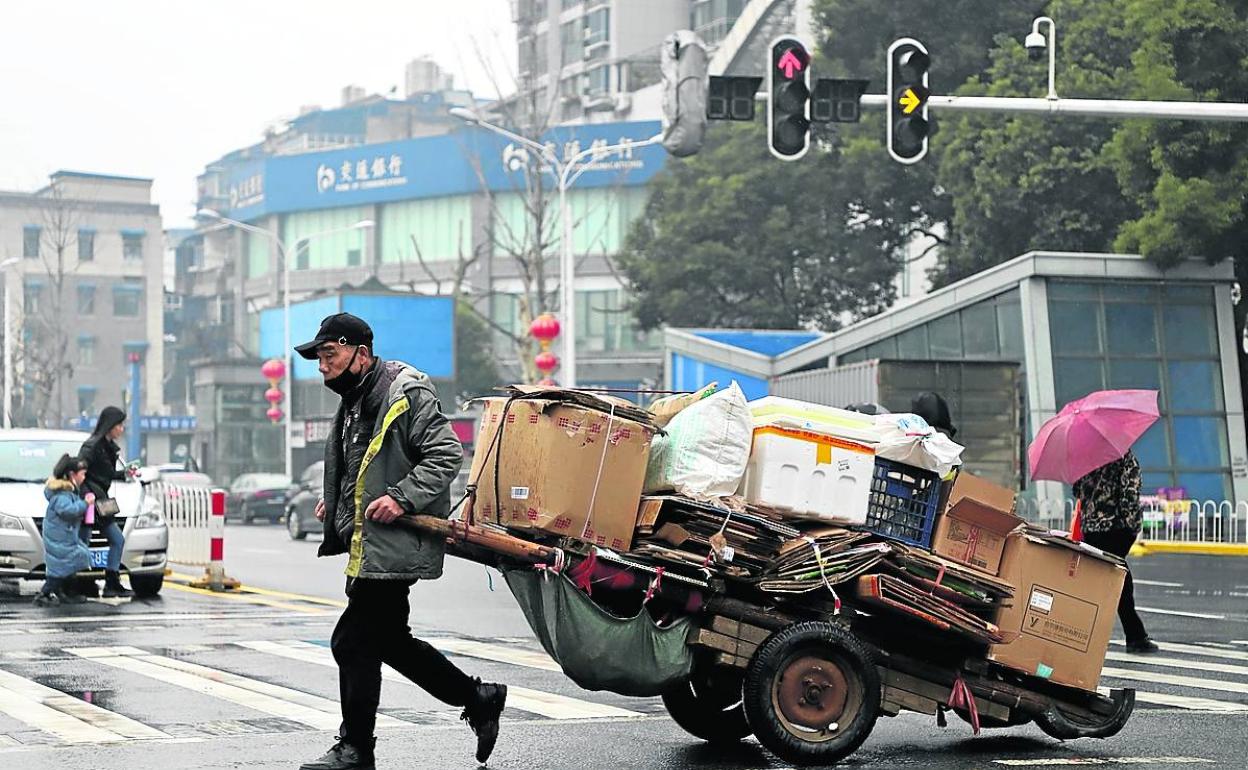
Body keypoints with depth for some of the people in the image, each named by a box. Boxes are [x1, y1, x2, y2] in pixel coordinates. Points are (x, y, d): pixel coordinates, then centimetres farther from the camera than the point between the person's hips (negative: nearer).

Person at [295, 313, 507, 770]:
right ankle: (478, 699, 25)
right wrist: (334, 500, 15)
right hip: (368, 544, 10)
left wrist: (401, 498, -27)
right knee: (389, 640, 14)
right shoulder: (353, 402, 18)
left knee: (352, 642, -8)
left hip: (394, 544, -10)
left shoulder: (407, 394, -13)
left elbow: (446, 456, -19)